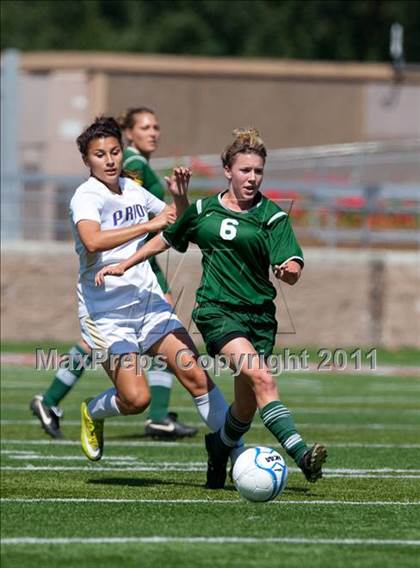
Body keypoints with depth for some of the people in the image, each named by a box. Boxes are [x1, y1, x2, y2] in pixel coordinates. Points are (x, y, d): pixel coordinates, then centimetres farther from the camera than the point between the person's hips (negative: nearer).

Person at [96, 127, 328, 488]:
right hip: (217, 310, -2)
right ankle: (299, 452, -35)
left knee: (247, 404, 3)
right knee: (261, 377, -24)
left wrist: (290, 269, -30)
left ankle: (218, 452, 33)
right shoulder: (203, 210, 9)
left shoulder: (273, 217, 3)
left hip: (259, 315, 2)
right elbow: (166, 238, 25)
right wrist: (124, 266, 24)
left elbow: (291, 273, -6)